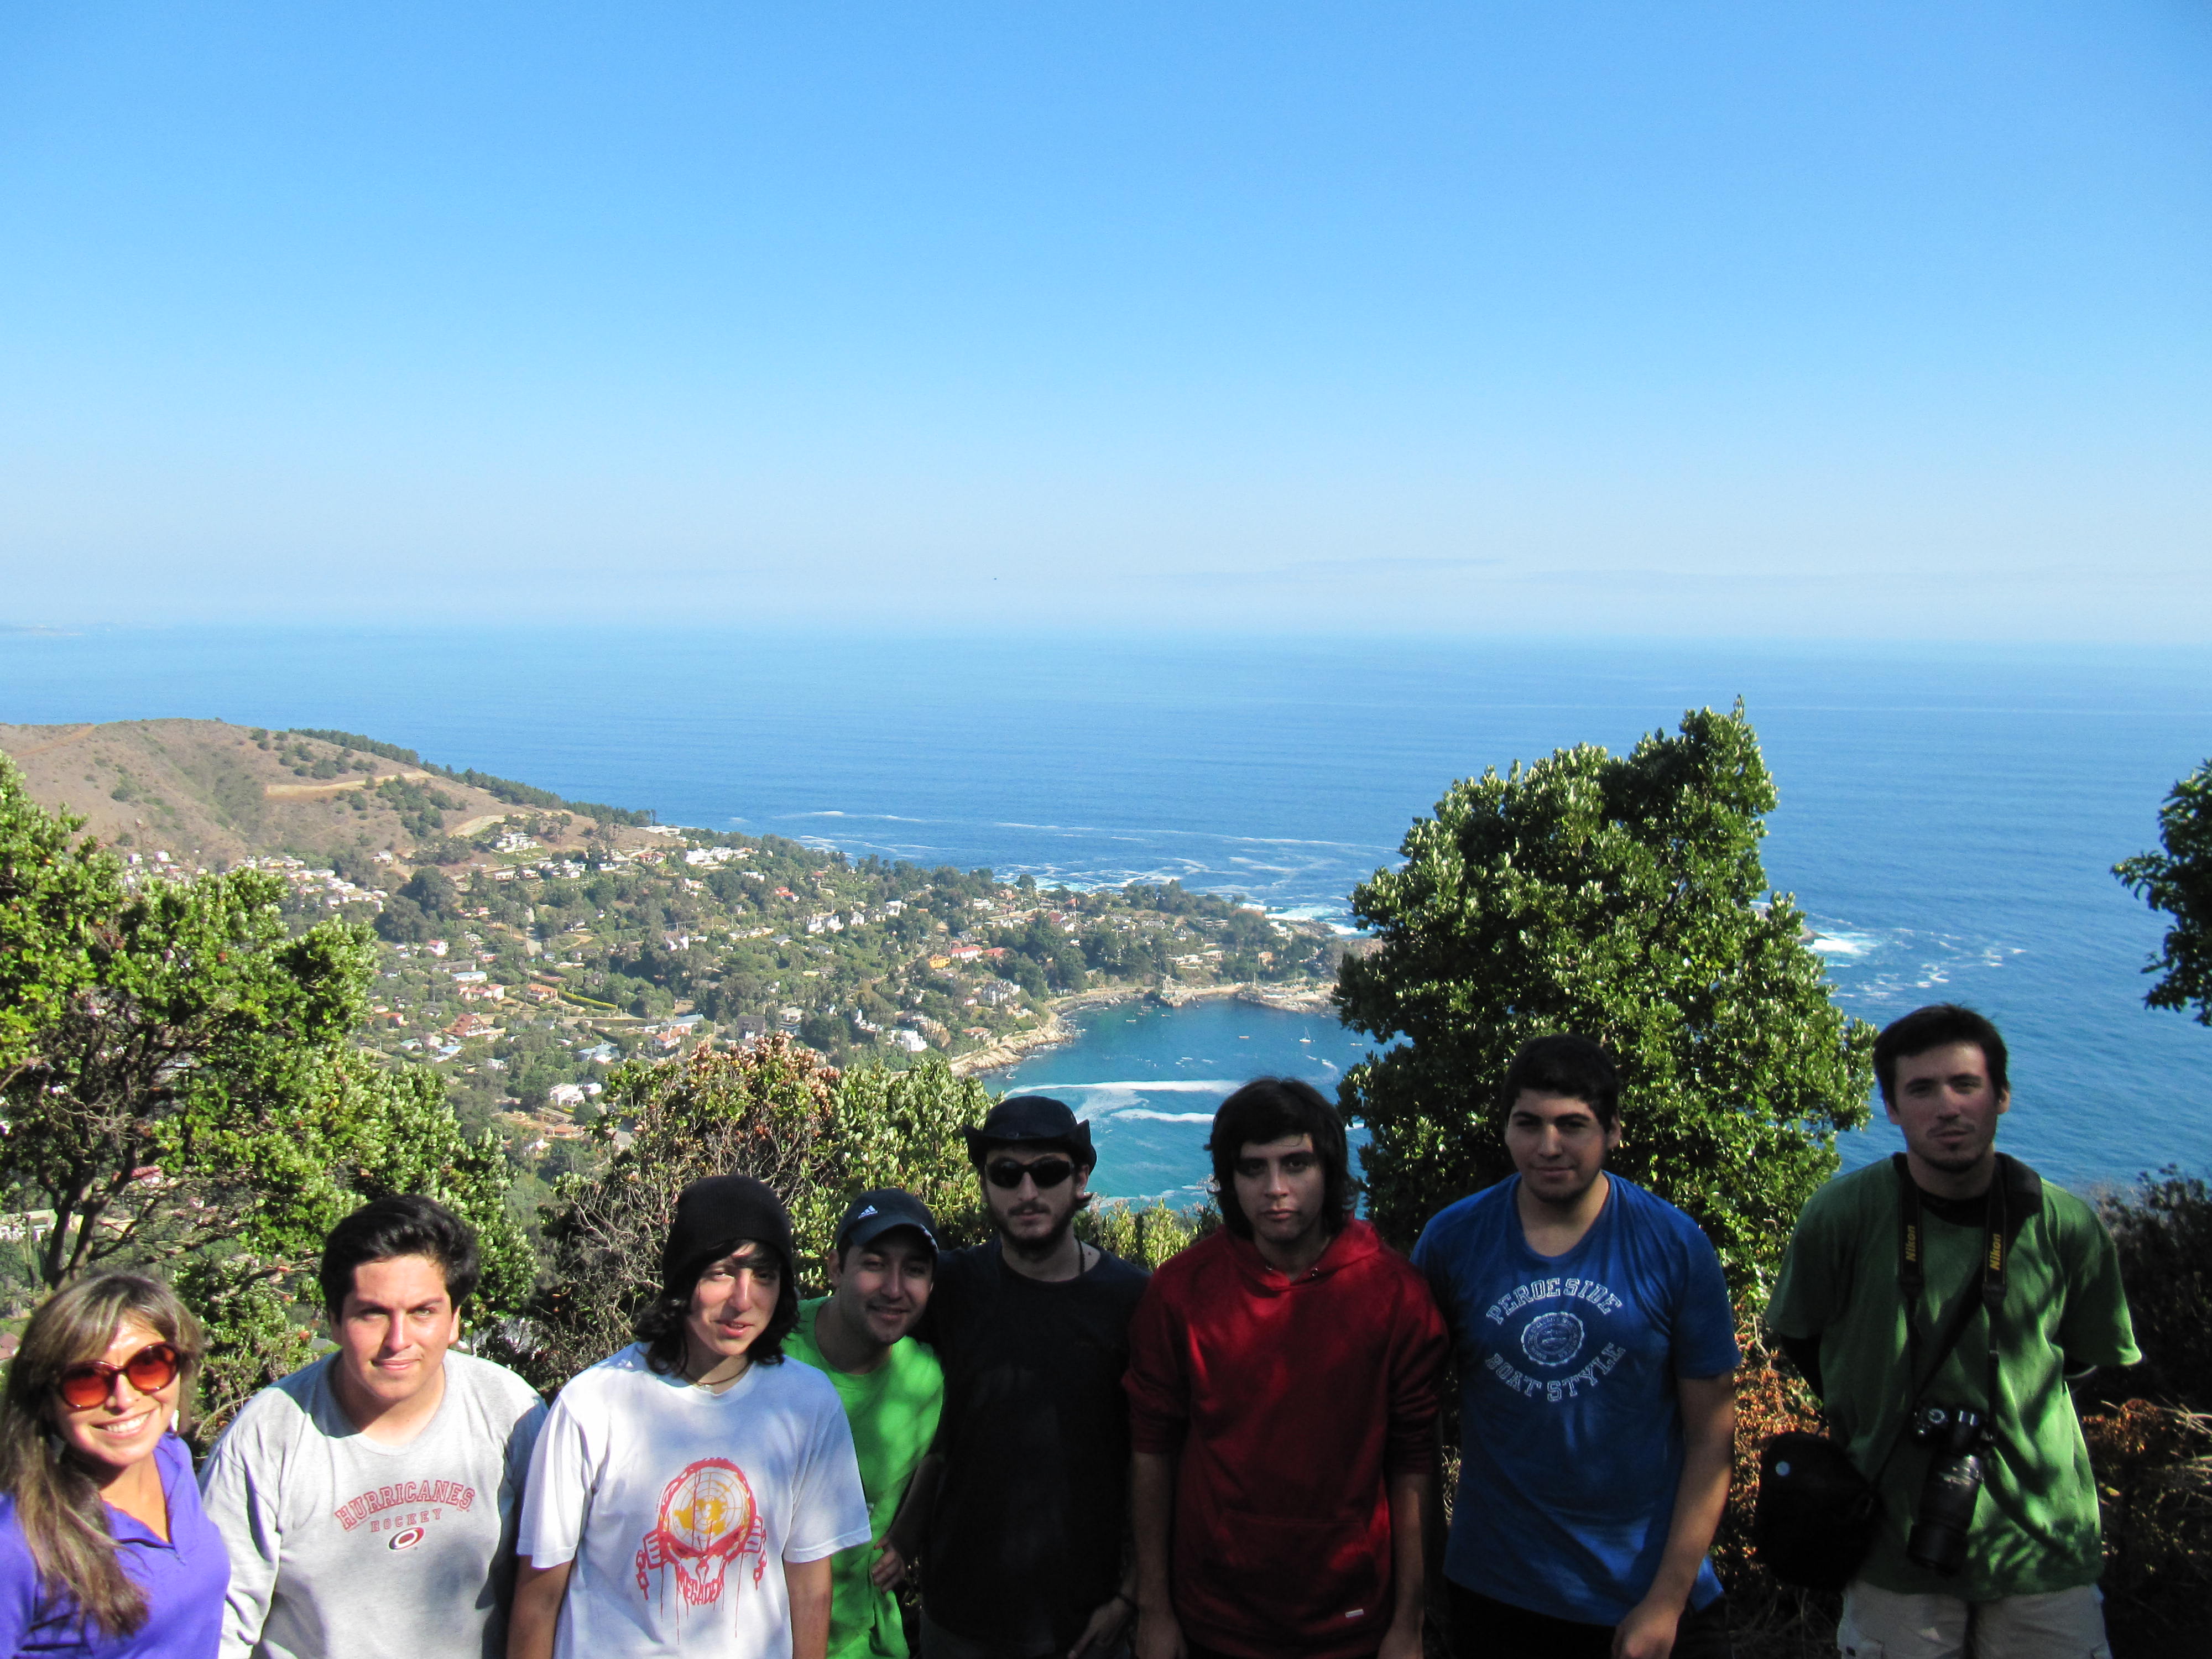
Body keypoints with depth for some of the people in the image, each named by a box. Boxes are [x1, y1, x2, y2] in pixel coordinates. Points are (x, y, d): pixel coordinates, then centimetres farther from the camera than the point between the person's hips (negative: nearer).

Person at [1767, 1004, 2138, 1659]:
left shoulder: (2067, 1228, -7)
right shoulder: (1842, 1215, -13)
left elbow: (2091, 1353, 11)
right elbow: (1798, 1337, 3)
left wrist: (2004, 1405, 6)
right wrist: (1878, 1420, 5)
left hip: (2043, 1547, 1)